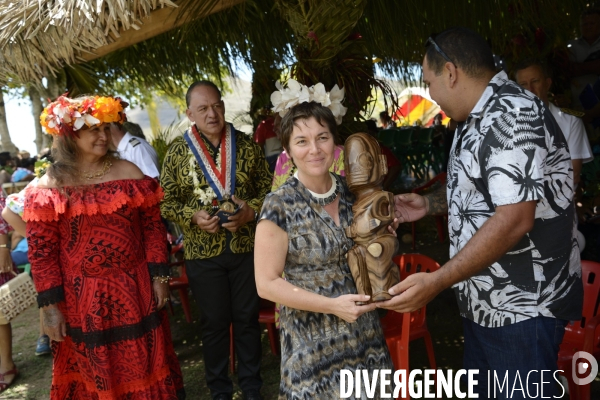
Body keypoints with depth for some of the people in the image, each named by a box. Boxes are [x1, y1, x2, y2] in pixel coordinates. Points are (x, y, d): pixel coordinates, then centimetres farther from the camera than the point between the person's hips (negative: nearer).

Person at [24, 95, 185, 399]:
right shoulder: (49, 186, -5)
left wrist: (159, 276, -1)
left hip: (134, 291, 2)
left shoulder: (129, 173, 0)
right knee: (94, 375, 15)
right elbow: (41, 251, -5)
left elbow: (152, 228, 2)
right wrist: (50, 305, -8)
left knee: (143, 369, 15)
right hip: (82, 298, -1)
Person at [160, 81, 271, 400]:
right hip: (202, 252, -1)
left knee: (247, 318, 13)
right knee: (214, 323, 12)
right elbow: (166, 201, 0)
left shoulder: (246, 144, 0)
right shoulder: (178, 151, -2)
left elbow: (267, 188, 4)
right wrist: (193, 216, -17)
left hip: (246, 247, 1)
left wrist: (252, 210, -15)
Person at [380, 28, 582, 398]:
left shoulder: (513, 115, -21)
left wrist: (436, 282, -30)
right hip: (483, 300, 10)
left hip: (523, 307, -10)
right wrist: (430, 204, 7)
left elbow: (514, 219, -29)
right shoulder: (477, 118, 11)